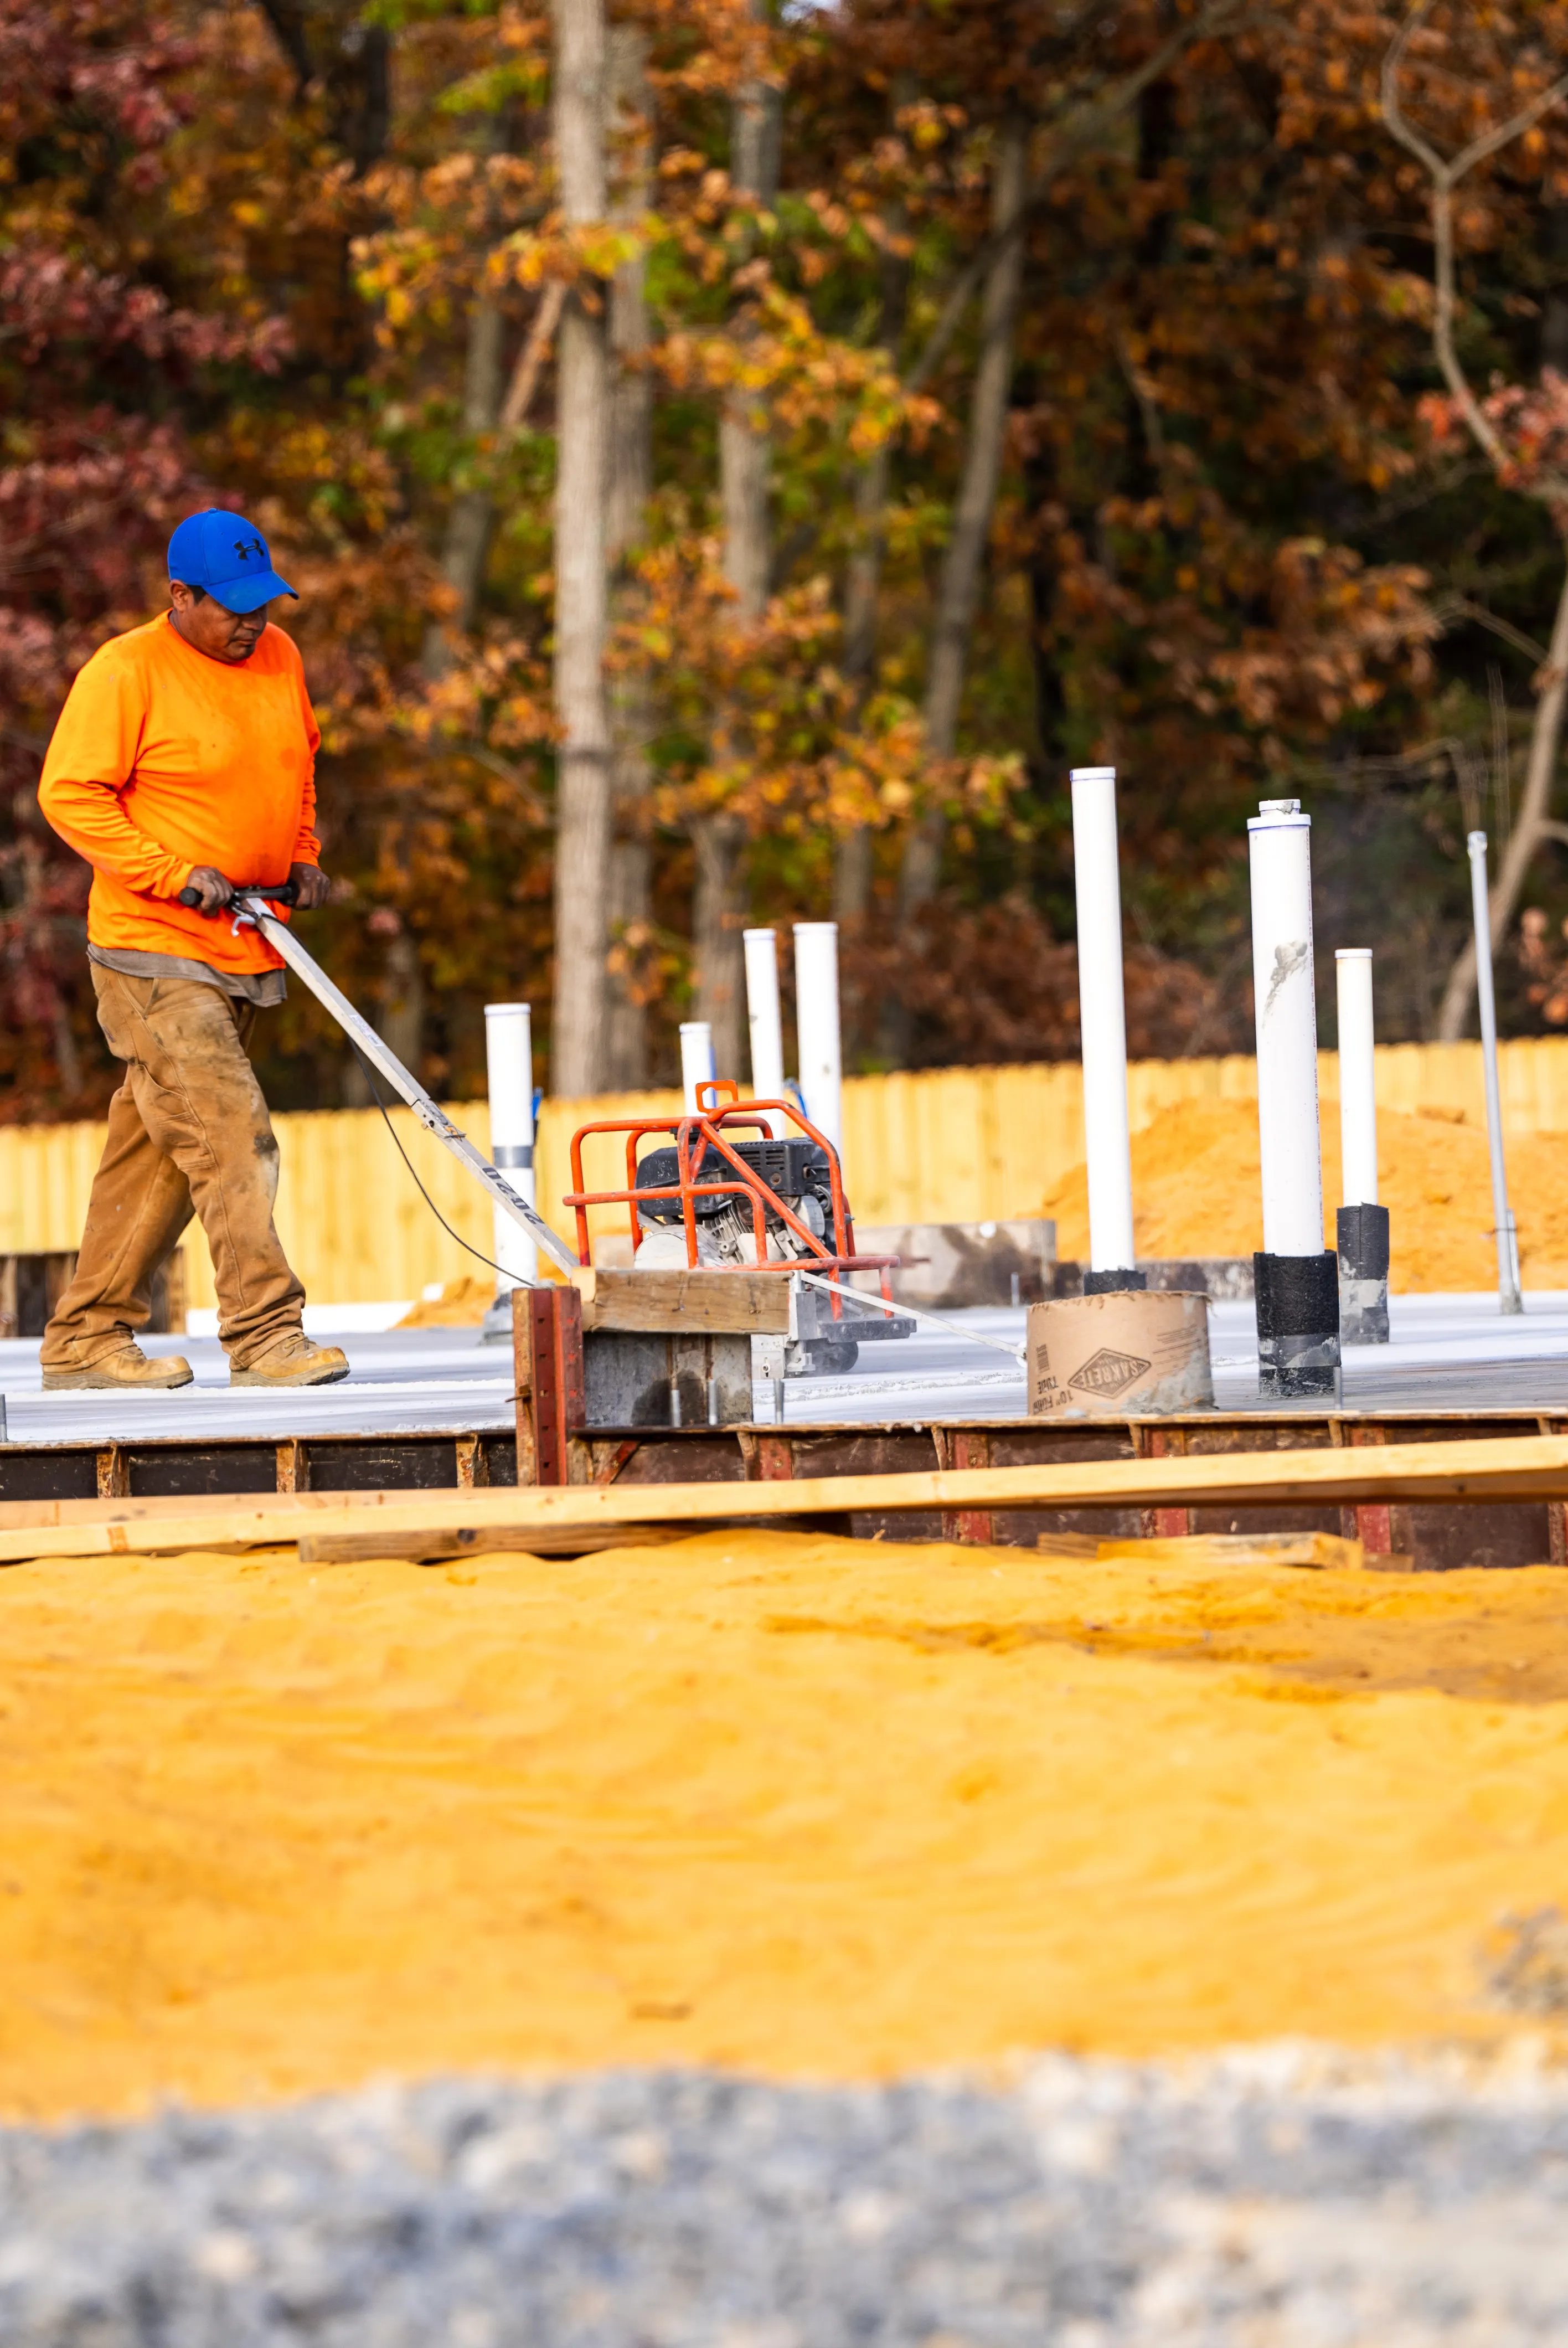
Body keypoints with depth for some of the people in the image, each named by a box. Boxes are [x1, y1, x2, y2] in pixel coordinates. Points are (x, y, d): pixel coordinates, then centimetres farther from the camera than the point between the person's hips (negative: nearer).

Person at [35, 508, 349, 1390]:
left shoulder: (281, 659, 9)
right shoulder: (125, 673, -13)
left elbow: (300, 761, 26)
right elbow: (70, 795, -14)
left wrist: (303, 852, 11)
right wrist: (176, 874, -19)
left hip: (246, 952, 7)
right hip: (155, 953, -7)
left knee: (157, 1149, 10)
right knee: (229, 1134, -15)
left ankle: (88, 1336, 16)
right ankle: (264, 1334, -16)